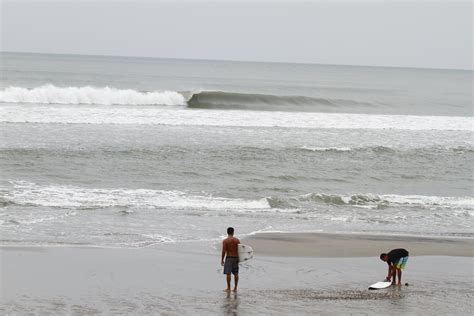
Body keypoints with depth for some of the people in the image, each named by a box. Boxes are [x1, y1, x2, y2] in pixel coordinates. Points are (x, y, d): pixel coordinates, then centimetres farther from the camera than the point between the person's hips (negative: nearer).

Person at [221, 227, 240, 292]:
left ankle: (228, 288, -2)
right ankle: (235, 288, 13)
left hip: (229, 257, -4)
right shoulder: (237, 240, 1)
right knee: (236, 274, 10)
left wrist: (222, 260, -4)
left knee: (228, 273, -1)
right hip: (236, 258, 4)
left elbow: (224, 251, -11)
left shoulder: (225, 241, -8)